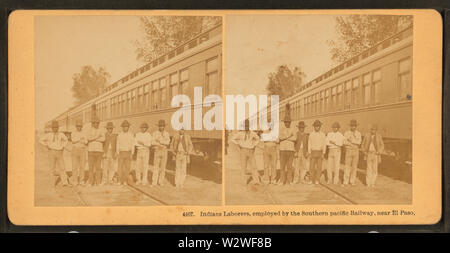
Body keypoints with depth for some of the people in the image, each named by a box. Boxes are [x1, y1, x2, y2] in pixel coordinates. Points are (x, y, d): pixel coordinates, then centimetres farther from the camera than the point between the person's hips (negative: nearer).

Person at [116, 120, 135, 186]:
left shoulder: (131, 135, 0)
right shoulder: (119, 135, 2)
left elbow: (132, 145, 1)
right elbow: (117, 144, 4)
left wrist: (131, 154, -6)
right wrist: (118, 153, -3)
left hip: (128, 153, 0)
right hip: (121, 152, 0)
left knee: (127, 167, -1)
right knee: (120, 167, -6)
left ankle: (125, 181, 6)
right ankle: (120, 181, 0)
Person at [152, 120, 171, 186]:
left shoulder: (167, 134, 2)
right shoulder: (155, 133, -1)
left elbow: (168, 142, -13)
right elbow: (153, 142, -13)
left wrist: (159, 141, -20)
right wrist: (163, 144, -18)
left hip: (164, 152, 1)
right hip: (157, 151, -1)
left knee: (163, 167, 3)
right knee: (156, 167, -3)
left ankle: (161, 181, 11)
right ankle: (154, 182, 1)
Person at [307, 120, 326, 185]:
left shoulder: (322, 134, 2)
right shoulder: (311, 134, 2)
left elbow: (324, 145, 3)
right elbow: (309, 144, 3)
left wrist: (323, 154, -5)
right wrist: (309, 153, -4)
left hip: (320, 152, 0)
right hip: (313, 152, 0)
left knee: (319, 167, -1)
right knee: (312, 167, -4)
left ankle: (317, 180, 5)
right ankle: (312, 180, 7)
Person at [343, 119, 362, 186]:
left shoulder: (358, 133, 3)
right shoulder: (346, 133, -4)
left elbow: (359, 142, -14)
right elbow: (344, 142, -15)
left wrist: (351, 140, -22)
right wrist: (354, 144, -18)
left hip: (356, 151, 2)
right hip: (348, 151, -2)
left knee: (354, 166, 4)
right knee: (347, 166, -4)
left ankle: (352, 181, 12)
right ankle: (346, 181, 1)